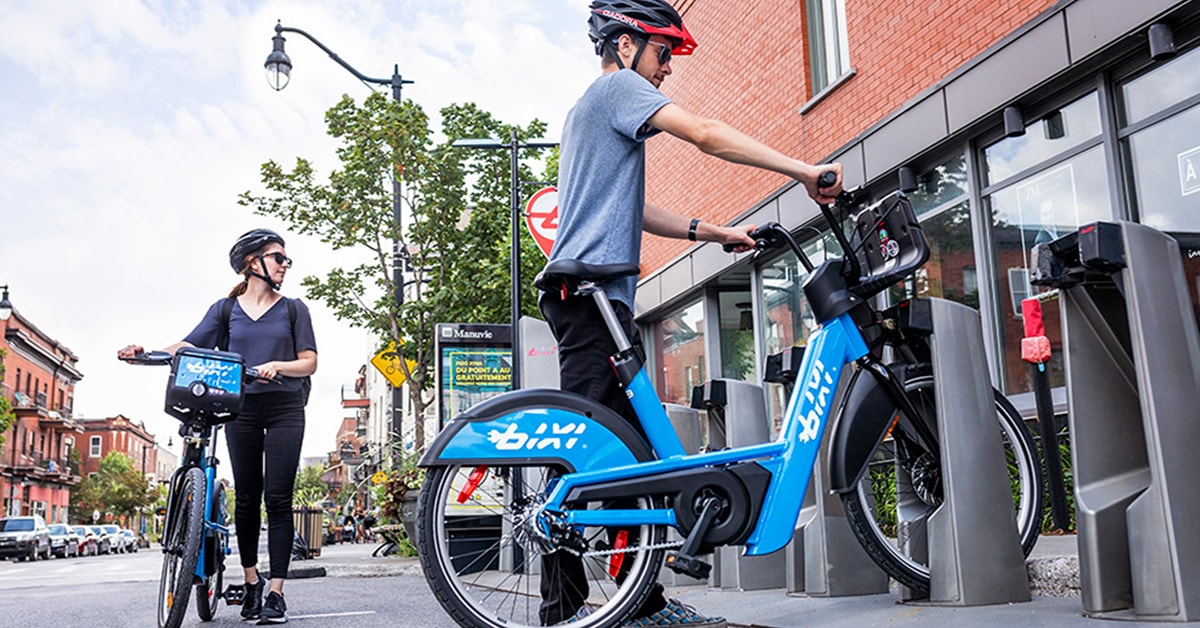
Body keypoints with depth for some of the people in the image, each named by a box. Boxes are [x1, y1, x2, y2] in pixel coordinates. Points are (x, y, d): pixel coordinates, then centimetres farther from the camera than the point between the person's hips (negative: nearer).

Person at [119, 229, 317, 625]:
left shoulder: (293, 309, 7)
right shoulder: (226, 309, 11)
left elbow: (309, 362, 0)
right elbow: (189, 347, 0)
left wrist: (276, 365, -19)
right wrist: (146, 353, -18)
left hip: (284, 409, -2)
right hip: (241, 409, 2)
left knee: (277, 499, -6)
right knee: (246, 498, 6)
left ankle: (276, 593, -5)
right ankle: (251, 581, 21)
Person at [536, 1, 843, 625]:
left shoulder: (592, 108, 31)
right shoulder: (616, 88, 0)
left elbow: (632, 210, 28)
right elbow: (705, 134, -14)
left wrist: (716, 232, 19)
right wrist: (806, 171, -12)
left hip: (599, 298, 11)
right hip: (589, 292, -11)